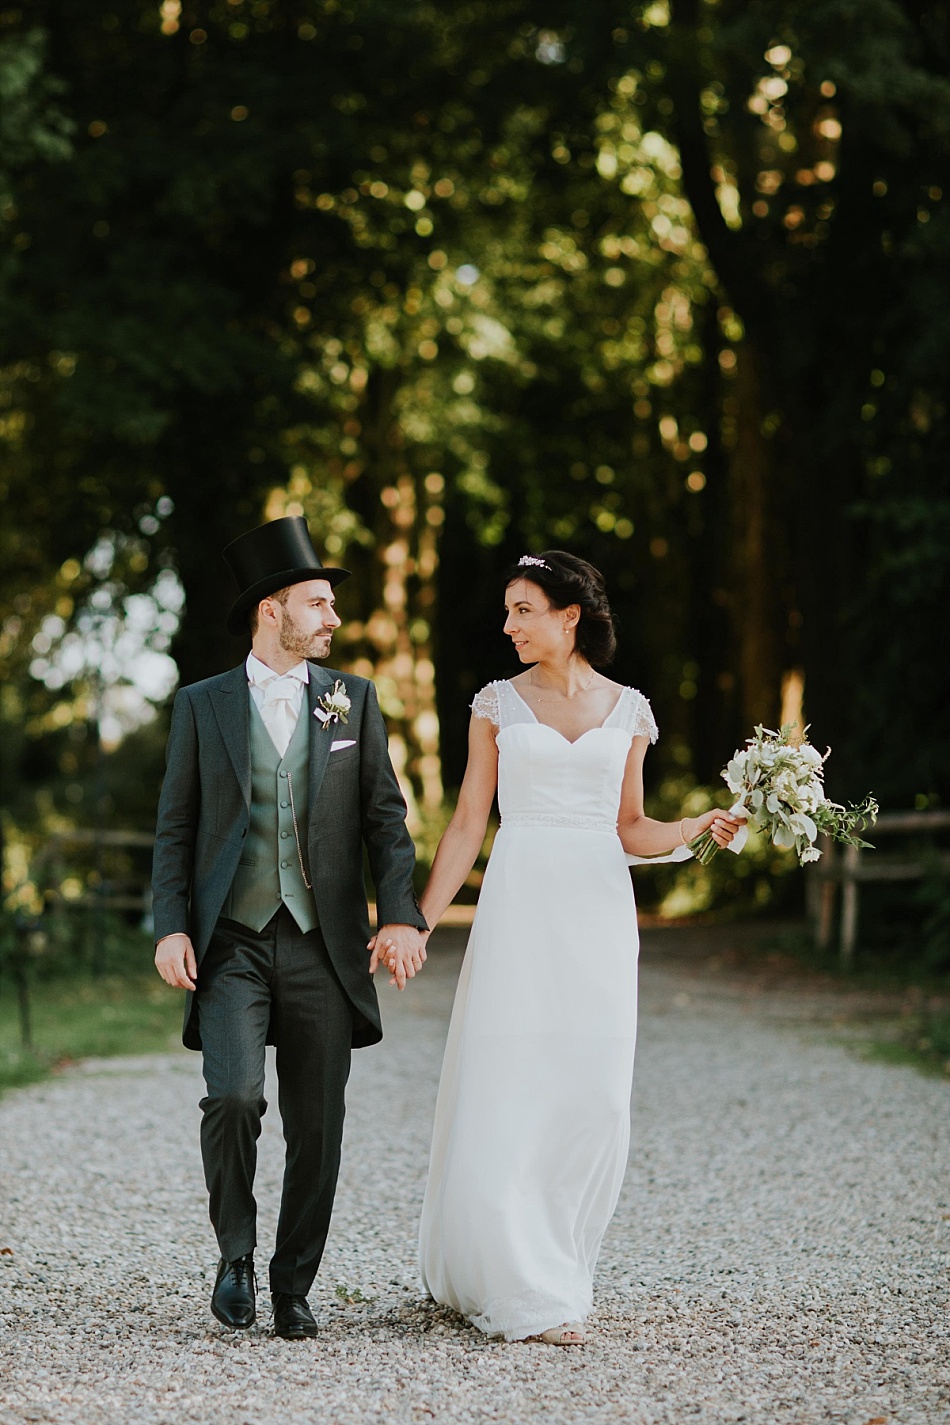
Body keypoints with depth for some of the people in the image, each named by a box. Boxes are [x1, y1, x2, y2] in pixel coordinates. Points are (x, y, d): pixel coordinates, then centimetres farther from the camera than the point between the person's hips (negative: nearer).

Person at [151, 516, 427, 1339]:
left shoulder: (354, 700, 8)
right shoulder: (202, 706, 6)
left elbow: (385, 817, 5)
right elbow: (176, 828, 6)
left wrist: (402, 914, -7)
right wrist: (171, 929, -6)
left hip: (324, 949, 2)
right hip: (231, 944, -2)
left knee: (317, 1127, 3)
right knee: (233, 1096, -19)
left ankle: (294, 1286, 18)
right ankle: (236, 1253, 4)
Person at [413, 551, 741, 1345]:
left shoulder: (628, 709, 9)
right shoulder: (498, 704, 6)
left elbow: (630, 829, 13)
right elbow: (468, 824, 6)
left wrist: (703, 824, -4)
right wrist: (418, 922, -1)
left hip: (598, 912, 2)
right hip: (520, 906, -1)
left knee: (592, 1096, -1)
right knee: (508, 1093, -7)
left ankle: (561, 1270, 13)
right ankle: (521, 1293, -2)